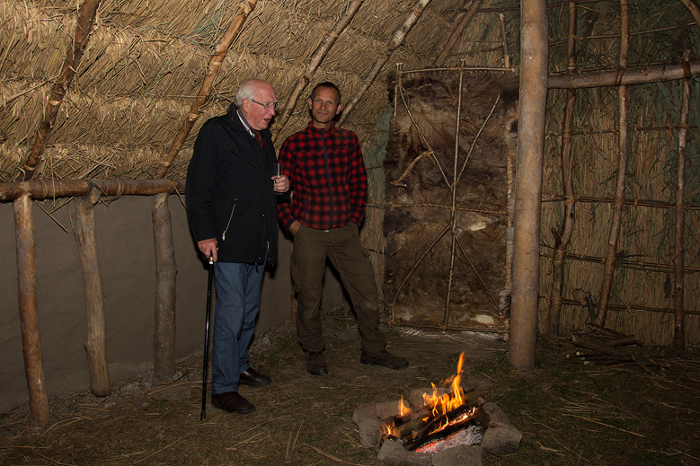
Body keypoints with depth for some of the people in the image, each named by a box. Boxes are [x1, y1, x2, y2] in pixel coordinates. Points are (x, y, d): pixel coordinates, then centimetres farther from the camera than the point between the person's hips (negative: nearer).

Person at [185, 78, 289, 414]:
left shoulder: (264, 137, 15)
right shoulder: (216, 131, -8)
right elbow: (197, 187, -11)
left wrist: (280, 186, 6)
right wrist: (204, 234, -17)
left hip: (258, 242, 8)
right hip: (229, 241, -8)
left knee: (249, 309, 16)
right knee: (231, 311, -8)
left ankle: (239, 364, 34)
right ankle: (223, 388, 1)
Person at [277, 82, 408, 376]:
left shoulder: (349, 141, 6)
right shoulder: (294, 144, -2)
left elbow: (359, 183, 11)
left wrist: (355, 219, 5)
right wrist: (291, 224, -5)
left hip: (345, 231, 3)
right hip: (310, 232, -2)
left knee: (367, 293, 6)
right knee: (309, 299, 7)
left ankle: (373, 350, 25)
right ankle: (314, 354, 29)